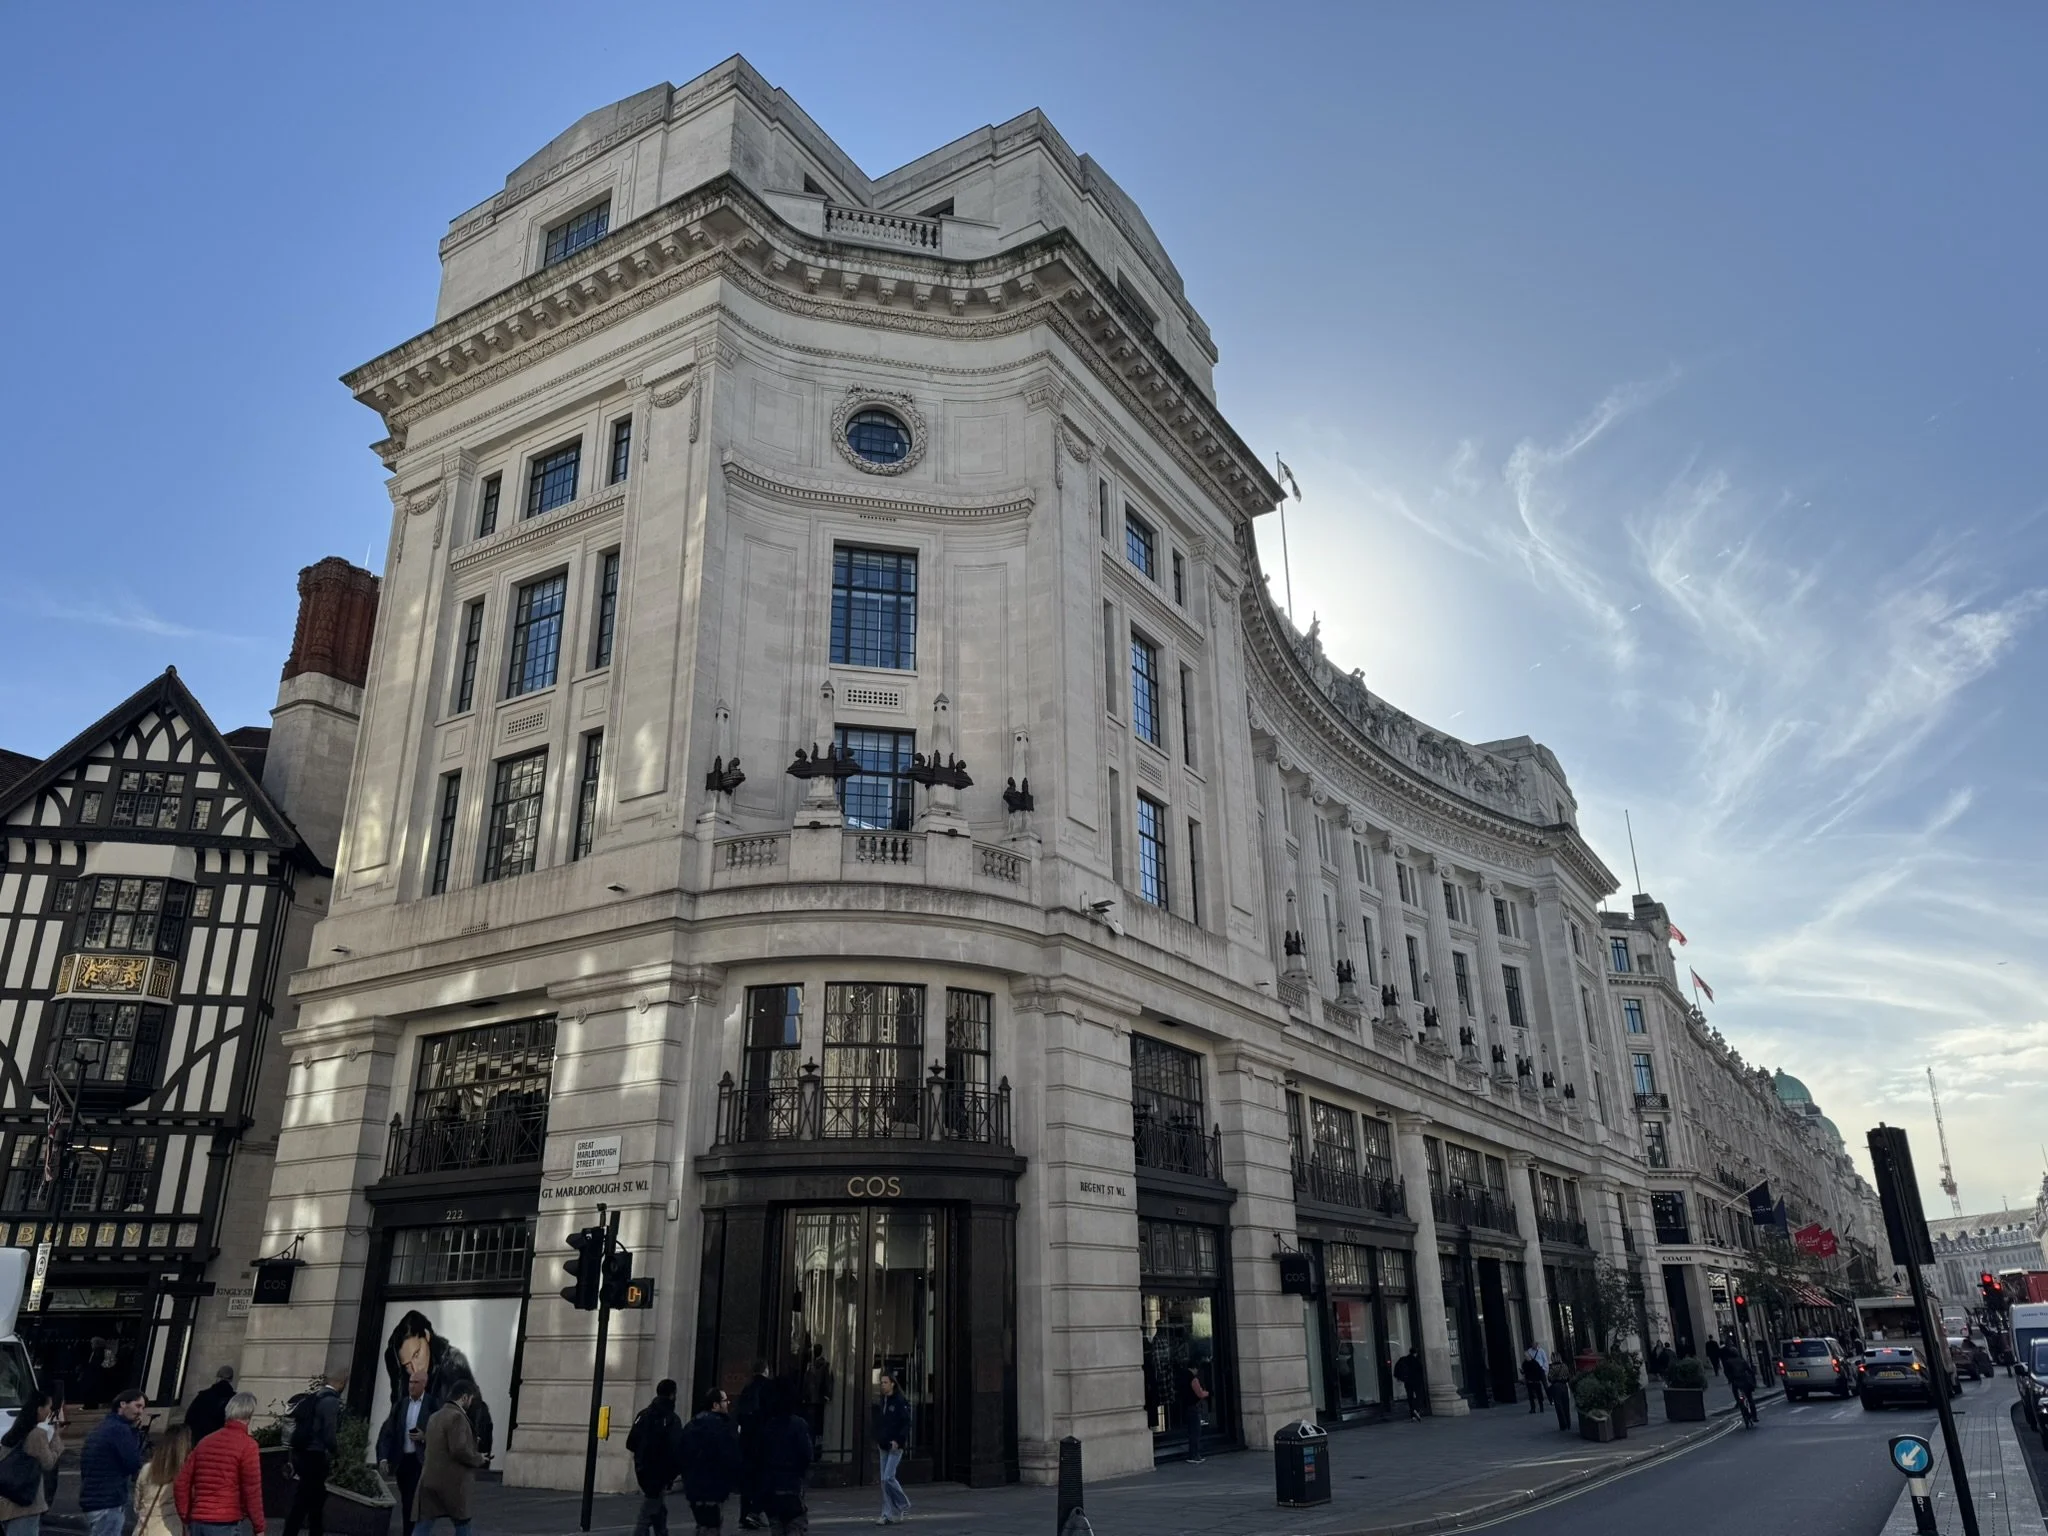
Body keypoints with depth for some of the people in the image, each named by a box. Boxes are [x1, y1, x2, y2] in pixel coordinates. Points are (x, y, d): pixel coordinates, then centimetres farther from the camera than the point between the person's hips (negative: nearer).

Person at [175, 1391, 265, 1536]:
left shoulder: (205, 1441, 12)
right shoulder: (246, 1445, -8)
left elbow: (181, 1483, 12)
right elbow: (252, 1490, -10)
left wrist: (186, 1521, 19)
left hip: (197, 1523, 7)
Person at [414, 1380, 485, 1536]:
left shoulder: (434, 1417, 15)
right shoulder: (457, 1417, -14)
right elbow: (459, 1451, -20)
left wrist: (471, 1442, 18)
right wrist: (478, 1458, -4)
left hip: (429, 1480, 7)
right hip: (451, 1482, -7)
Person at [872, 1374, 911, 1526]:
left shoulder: (901, 1401, -11)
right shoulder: (880, 1401, 11)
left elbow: (906, 1423, -14)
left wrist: (898, 1441, -20)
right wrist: (877, 1440, 11)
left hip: (896, 1446, -7)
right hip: (884, 1446, 7)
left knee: (888, 1478, -12)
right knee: (884, 1480, 6)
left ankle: (903, 1505, 8)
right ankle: (888, 1515, 13)